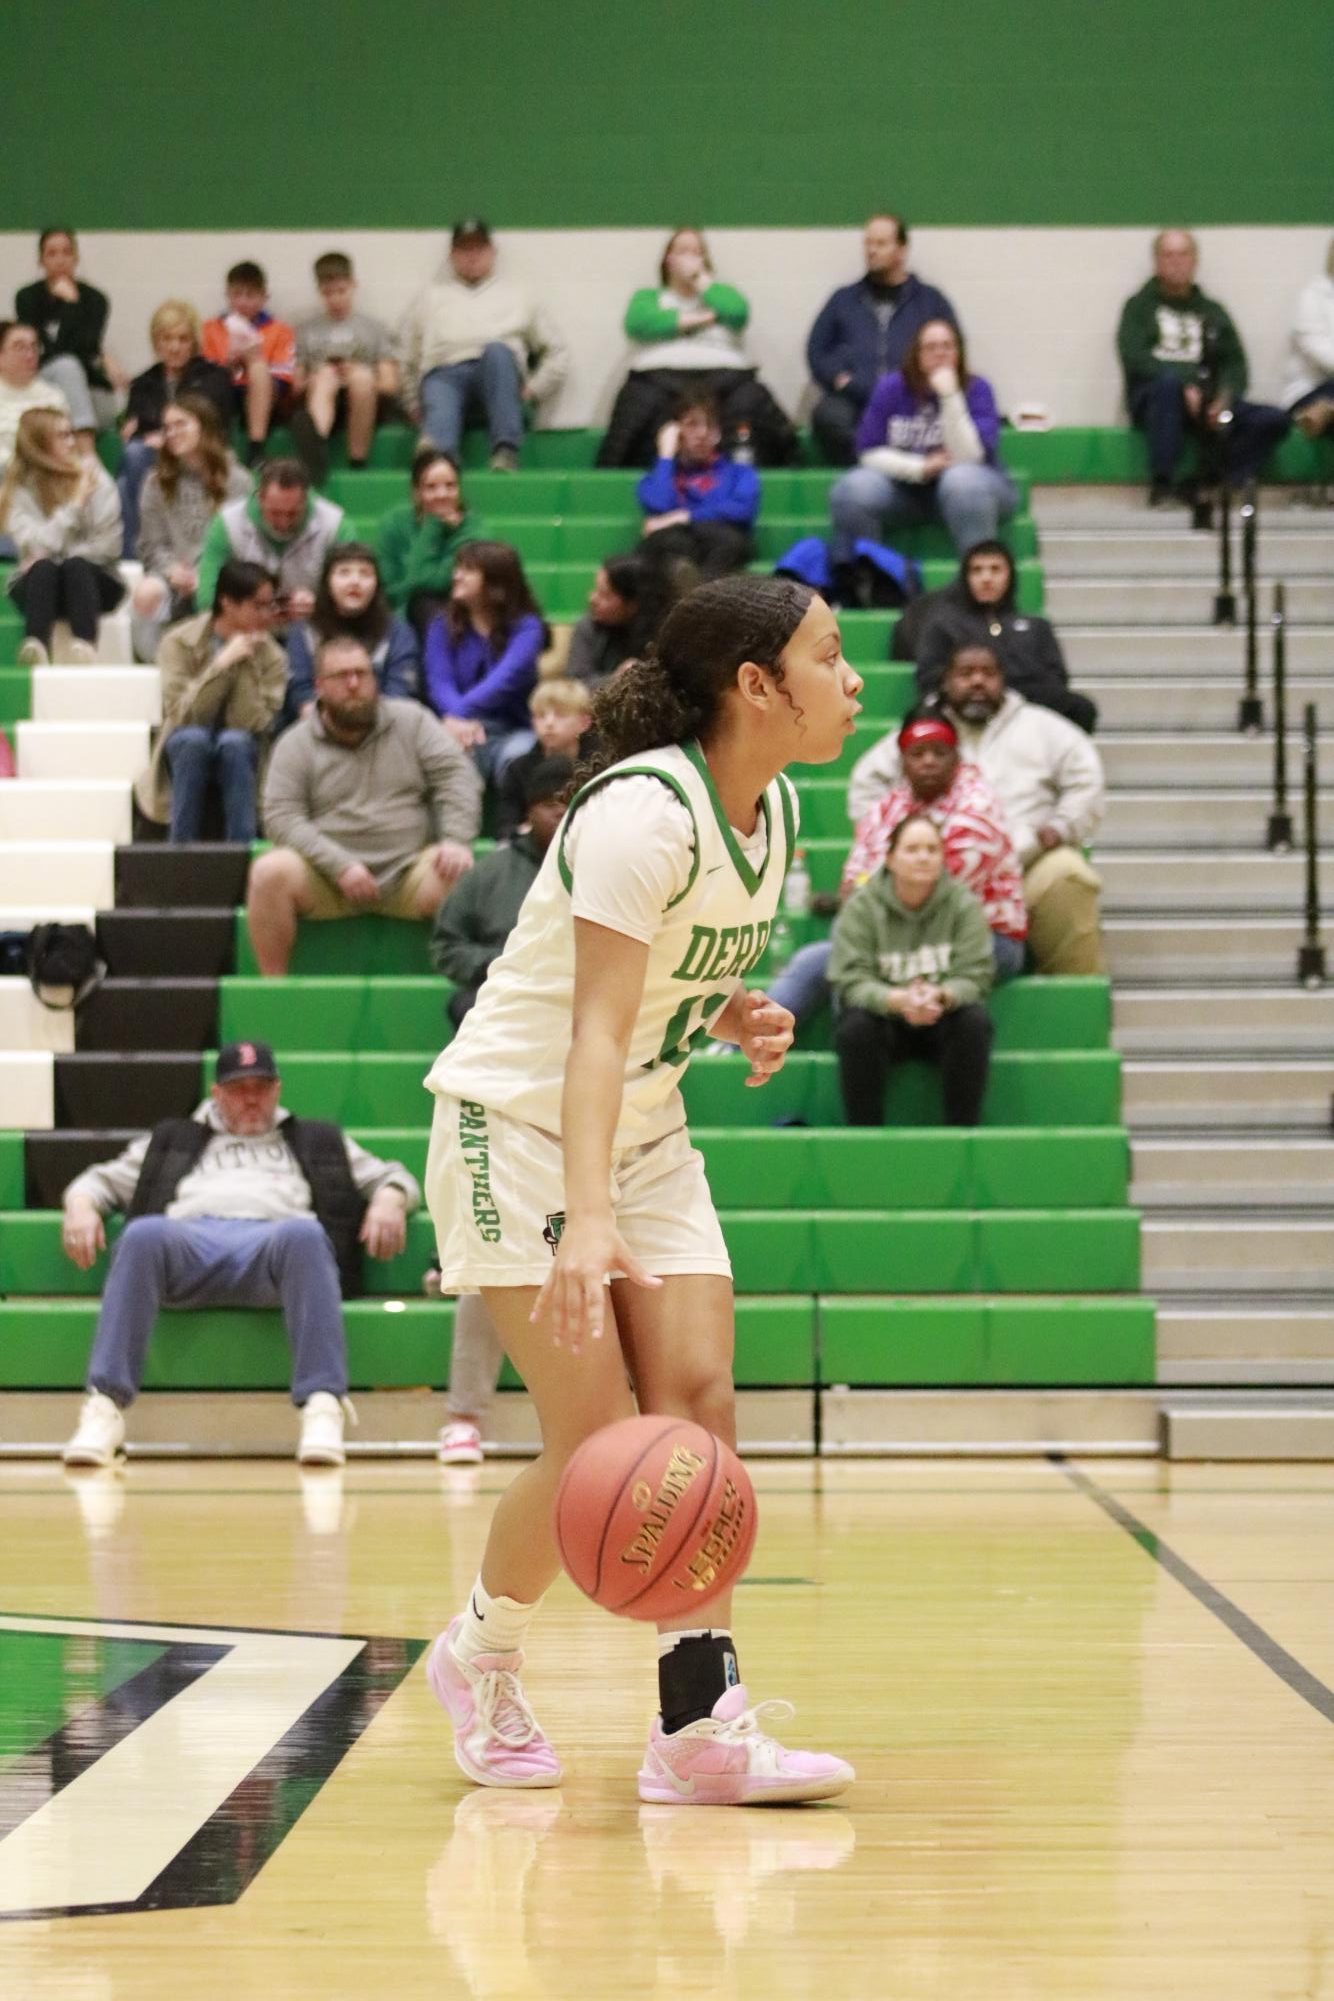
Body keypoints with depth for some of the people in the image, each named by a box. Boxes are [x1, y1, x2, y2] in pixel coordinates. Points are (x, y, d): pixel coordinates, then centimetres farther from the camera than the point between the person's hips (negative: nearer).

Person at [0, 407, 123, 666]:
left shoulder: (92, 477, -1)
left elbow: (109, 544, -6)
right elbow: (38, 546, -15)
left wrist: (67, 557, -16)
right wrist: (76, 503, -18)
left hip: (90, 579, 0)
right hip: (37, 582, 0)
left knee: (75, 566, -32)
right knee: (44, 567, -32)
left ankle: (85, 646, -55)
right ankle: (35, 647, -55)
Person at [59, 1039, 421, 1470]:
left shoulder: (316, 1141, 38)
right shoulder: (174, 1140, 39)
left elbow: (392, 1176, 32)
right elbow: (103, 1179, 33)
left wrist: (388, 1200, 6)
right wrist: (81, 1204, 8)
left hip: (274, 1234, 0)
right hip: (191, 1237, 1)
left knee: (303, 1234, -39)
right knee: (144, 1234, -37)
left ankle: (322, 1407, -49)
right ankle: (105, 1408, -43)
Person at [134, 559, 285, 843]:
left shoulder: (270, 656, -5)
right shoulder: (180, 642, -8)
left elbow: (253, 724, -17)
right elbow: (182, 714, -19)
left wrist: (245, 665, -23)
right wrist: (222, 664, -27)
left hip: (242, 757, 1)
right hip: (185, 753, -1)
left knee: (234, 741, -34)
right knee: (194, 737, -35)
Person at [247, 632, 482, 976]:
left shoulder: (412, 721, 9)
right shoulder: (296, 744, 5)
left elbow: (457, 776, 1)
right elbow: (281, 817, -5)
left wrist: (456, 842, -17)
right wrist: (341, 866, -18)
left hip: (407, 875, 0)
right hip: (328, 880, 0)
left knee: (460, 877, -31)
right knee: (269, 872, -29)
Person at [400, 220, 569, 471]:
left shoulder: (516, 294, 29)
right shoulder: (432, 297, 30)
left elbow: (556, 352, 24)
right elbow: (409, 359, 23)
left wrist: (533, 391, 7)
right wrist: (415, 404, 7)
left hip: (497, 368, 0)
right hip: (444, 373, 0)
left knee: (496, 350, -37)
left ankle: (506, 453, -50)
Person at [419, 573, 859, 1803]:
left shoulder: (776, 810, 1)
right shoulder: (643, 811, -25)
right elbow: (596, 1031, -33)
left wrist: (738, 1016, -2)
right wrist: (587, 1218, -43)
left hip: (645, 1136, 8)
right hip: (519, 1124, -8)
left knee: (700, 1400, -7)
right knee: (596, 1436, -11)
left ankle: (702, 1729, -7)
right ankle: (481, 1658, 15)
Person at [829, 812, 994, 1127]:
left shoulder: (963, 903, -6)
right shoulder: (861, 907, -9)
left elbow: (974, 976, -12)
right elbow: (851, 980, -16)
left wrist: (940, 996, -36)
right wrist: (898, 1000, -37)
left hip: (942, 1021, 1)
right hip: (885, 1017, -1)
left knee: (975, 1021, -29)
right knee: (856, 1028, -32)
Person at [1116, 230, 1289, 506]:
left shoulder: (1212, 312, 23)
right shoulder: (1140, 306, 13)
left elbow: (1235, 364, 12)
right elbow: (1134, 358, -4)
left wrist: (1225, 398, -11)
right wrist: (1185, 385, -18)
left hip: (1208, 403, 4)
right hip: (1151, 398, -3)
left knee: (1273, 419, -20)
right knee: (1169, 384, -39)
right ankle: (1160, 487, -37)